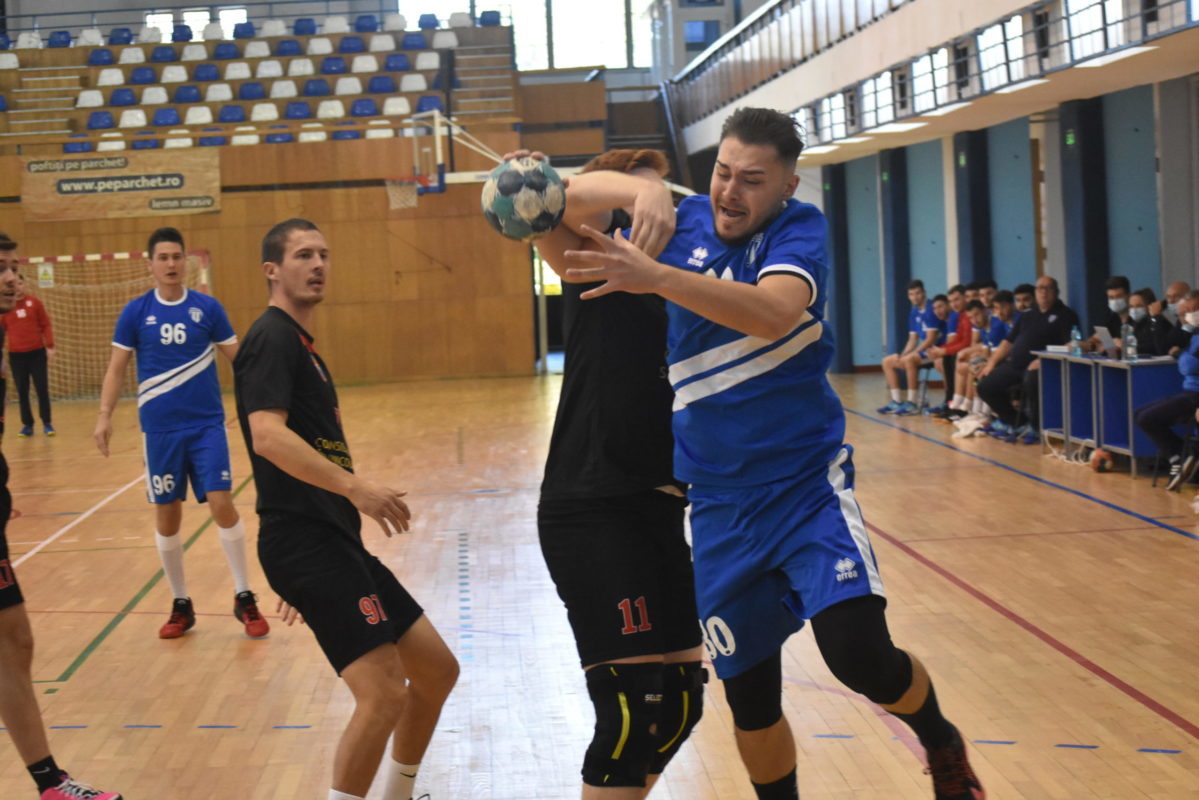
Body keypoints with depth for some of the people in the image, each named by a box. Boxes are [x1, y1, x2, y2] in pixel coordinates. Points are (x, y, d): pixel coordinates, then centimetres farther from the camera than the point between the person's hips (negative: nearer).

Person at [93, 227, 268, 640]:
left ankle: (245, 598, 2)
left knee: (221, 503, -10)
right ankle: (181, 606, 18)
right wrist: (105, 415, -7)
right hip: (159, 430, 1)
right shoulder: (136, 312, 1)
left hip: (207, 425, -1)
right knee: (167, 515, 5)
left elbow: (237, 358, 7)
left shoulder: (208, 308, 1)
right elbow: (117, 367, 4)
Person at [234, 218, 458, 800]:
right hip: (304, 543, -10)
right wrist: (354, 487, -32)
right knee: (383, 692, -19)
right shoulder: (272, 338, -8)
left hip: (334, 543, 10)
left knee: (437, 670, 13)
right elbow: (268, 436, -25)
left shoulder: (301, 347, 22)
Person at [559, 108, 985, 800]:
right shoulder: (687, 222, 2)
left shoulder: (800, 229, -10)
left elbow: (775, 312, -31)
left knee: (860, 654, -18)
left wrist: (656, 276, -42)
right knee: (750, 697, 5)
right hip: (721, 503, 4)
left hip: (809, 486, -3)